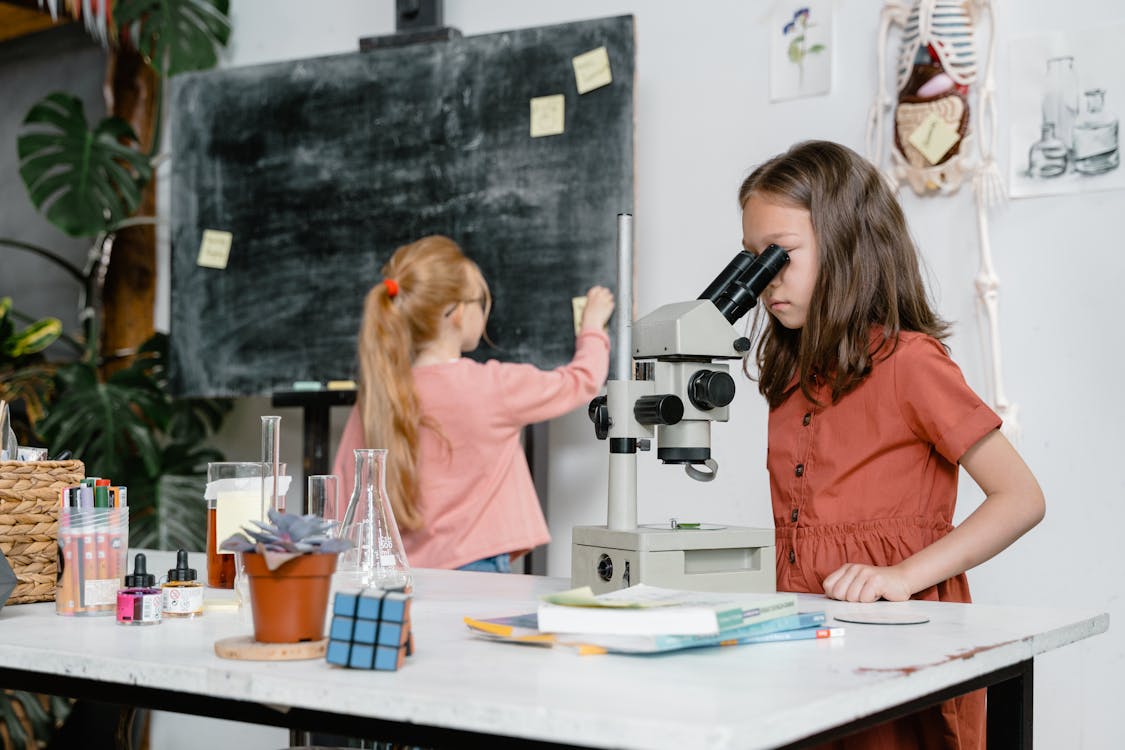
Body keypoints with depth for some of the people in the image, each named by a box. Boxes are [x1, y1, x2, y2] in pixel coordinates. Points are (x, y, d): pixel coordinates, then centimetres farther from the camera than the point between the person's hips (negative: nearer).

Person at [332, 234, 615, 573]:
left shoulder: (374, 399, 4)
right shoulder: (492, 386, -6)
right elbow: (582, 381, 11)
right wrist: (593, 325, 29)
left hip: (404, 576, 5)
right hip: (475, 570, -5)